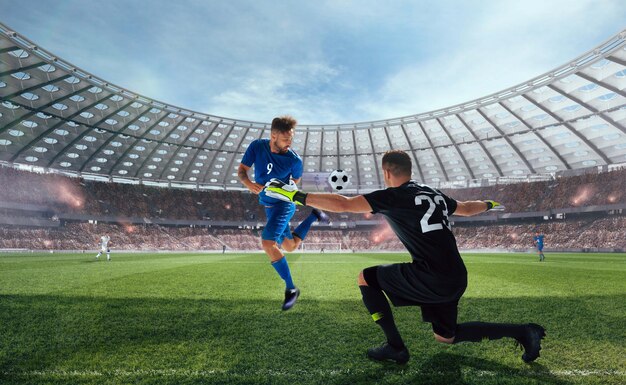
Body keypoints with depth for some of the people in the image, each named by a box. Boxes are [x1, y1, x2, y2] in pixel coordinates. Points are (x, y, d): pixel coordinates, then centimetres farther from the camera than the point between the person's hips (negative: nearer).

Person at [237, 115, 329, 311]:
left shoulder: (294, 160, -20)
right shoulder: (257, 146, -13)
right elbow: (241, 170, -8)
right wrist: (248, 183, -28)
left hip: (284, 204, -5)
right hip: (268, 205, 6)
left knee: (267, 244, -24)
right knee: (290, 246, 18)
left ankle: (291, 289, -9)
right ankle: (313, 216, 40)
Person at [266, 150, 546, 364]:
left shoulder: (393, 196, -8)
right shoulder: (435, 195, 14)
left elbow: (343, 204, -16)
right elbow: (466, 208, 32)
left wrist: (296, 196, -11)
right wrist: (489, 204, 55)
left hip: (431, 279, -8)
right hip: (457, 279, 8)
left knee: (366, 278, 6)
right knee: (446, 336, 27)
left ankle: (395, 348, 9)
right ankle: (523, 332, 22)